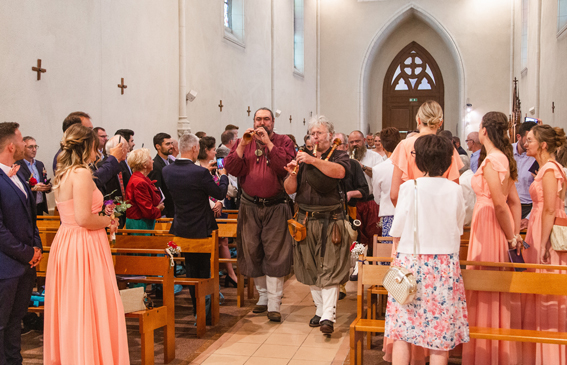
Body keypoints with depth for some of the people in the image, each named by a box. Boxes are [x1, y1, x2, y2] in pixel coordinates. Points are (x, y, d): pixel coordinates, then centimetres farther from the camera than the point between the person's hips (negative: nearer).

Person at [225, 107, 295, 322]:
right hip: (249, 206, 3)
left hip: (275, 206, -3)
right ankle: (263, 295, 27)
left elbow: (286, 166, -16)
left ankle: (274, 305, -1)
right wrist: (242, 145, -12)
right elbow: (231, 169, -2)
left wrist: (268, 143, -16)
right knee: (252, 252, 10)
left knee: (275, 254, -5)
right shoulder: (243, 142, 10)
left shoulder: (283, 142, 2)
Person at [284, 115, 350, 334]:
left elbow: (340, 171, -22)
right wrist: (292, 175, -13)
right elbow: (289, 190, 7)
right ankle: (320, 310, 21)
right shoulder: (303, 158, 13)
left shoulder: (339, 156, 4)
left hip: (331, 220, -4)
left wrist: (313, 161, -31)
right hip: (306, 221, 4)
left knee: (330, 268, -8)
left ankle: (328, 316, -11)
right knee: (310, 268, 8)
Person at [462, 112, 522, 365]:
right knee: (499, 289, 16)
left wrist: (511, 238, -13)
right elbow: (514, 201, 11)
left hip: (489, 223, -9)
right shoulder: (504, 158, 11)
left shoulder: (491, 161, -17)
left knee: (487, 289, 0)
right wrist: (515, 234, 10)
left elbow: (500, 204, -21)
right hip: (499, 224, 9)